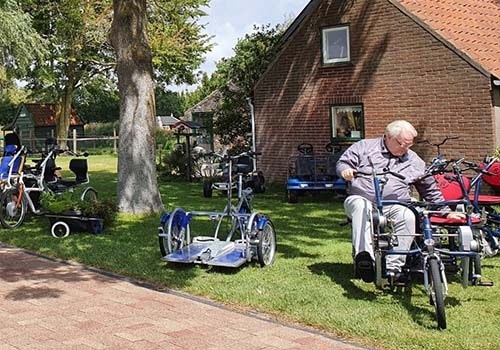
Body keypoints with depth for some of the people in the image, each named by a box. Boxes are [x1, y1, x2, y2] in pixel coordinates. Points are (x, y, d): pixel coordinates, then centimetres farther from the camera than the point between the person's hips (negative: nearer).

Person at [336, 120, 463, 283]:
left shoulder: (415, 162, 18)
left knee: (408, 216, -32)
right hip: (362, 199, -1)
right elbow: (342, 163, 9)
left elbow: (431, 191, 24)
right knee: (360, 206, -38)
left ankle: (393, 267, -35)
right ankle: (364, 255, -51)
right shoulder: (365, 147, 12)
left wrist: (447, 212, 18)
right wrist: (345, 170, -15)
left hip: (395, 207, 2)